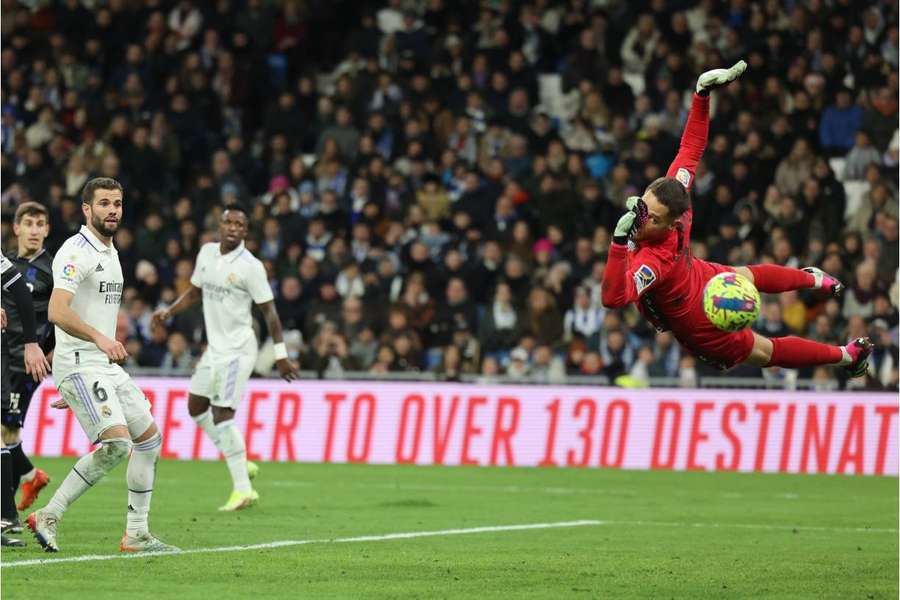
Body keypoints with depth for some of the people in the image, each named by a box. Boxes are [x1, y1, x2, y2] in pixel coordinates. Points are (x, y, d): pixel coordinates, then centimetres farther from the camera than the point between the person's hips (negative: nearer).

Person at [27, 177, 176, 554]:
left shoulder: (110, 253, 17)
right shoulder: (76, 252, -13)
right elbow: (57, 311, -27)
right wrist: (99, 338, -38)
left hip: (107, 367, 10)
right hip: (79, 365, -10)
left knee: (149, 438, 9)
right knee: (116, 443, -22)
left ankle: (136, 535, 14)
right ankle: (47, 517, -13)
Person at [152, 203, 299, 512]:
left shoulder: (250, 266, -14)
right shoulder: (206, 253, 6)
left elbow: (269, 311, -12)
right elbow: (195, 291, 20)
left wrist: (281, 355, -14)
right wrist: (169, 312, 5)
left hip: (237, 349, -8)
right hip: (215, 347, 8)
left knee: (222, 413, -15)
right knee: (196, 406, 13)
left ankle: (243, 490, -12)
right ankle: (240, 464, 24)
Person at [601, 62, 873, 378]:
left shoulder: (653, 261, -48)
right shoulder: (673, 196, -31)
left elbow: (614, 297, -63)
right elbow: (691, 147, -20)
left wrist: (619, 240, -71)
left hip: (702, 329, -5)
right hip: (709, 277, 5)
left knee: (768, 351, 24)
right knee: (749, 275, 41)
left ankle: (847, 355, 45)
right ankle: (815, 280, 71)